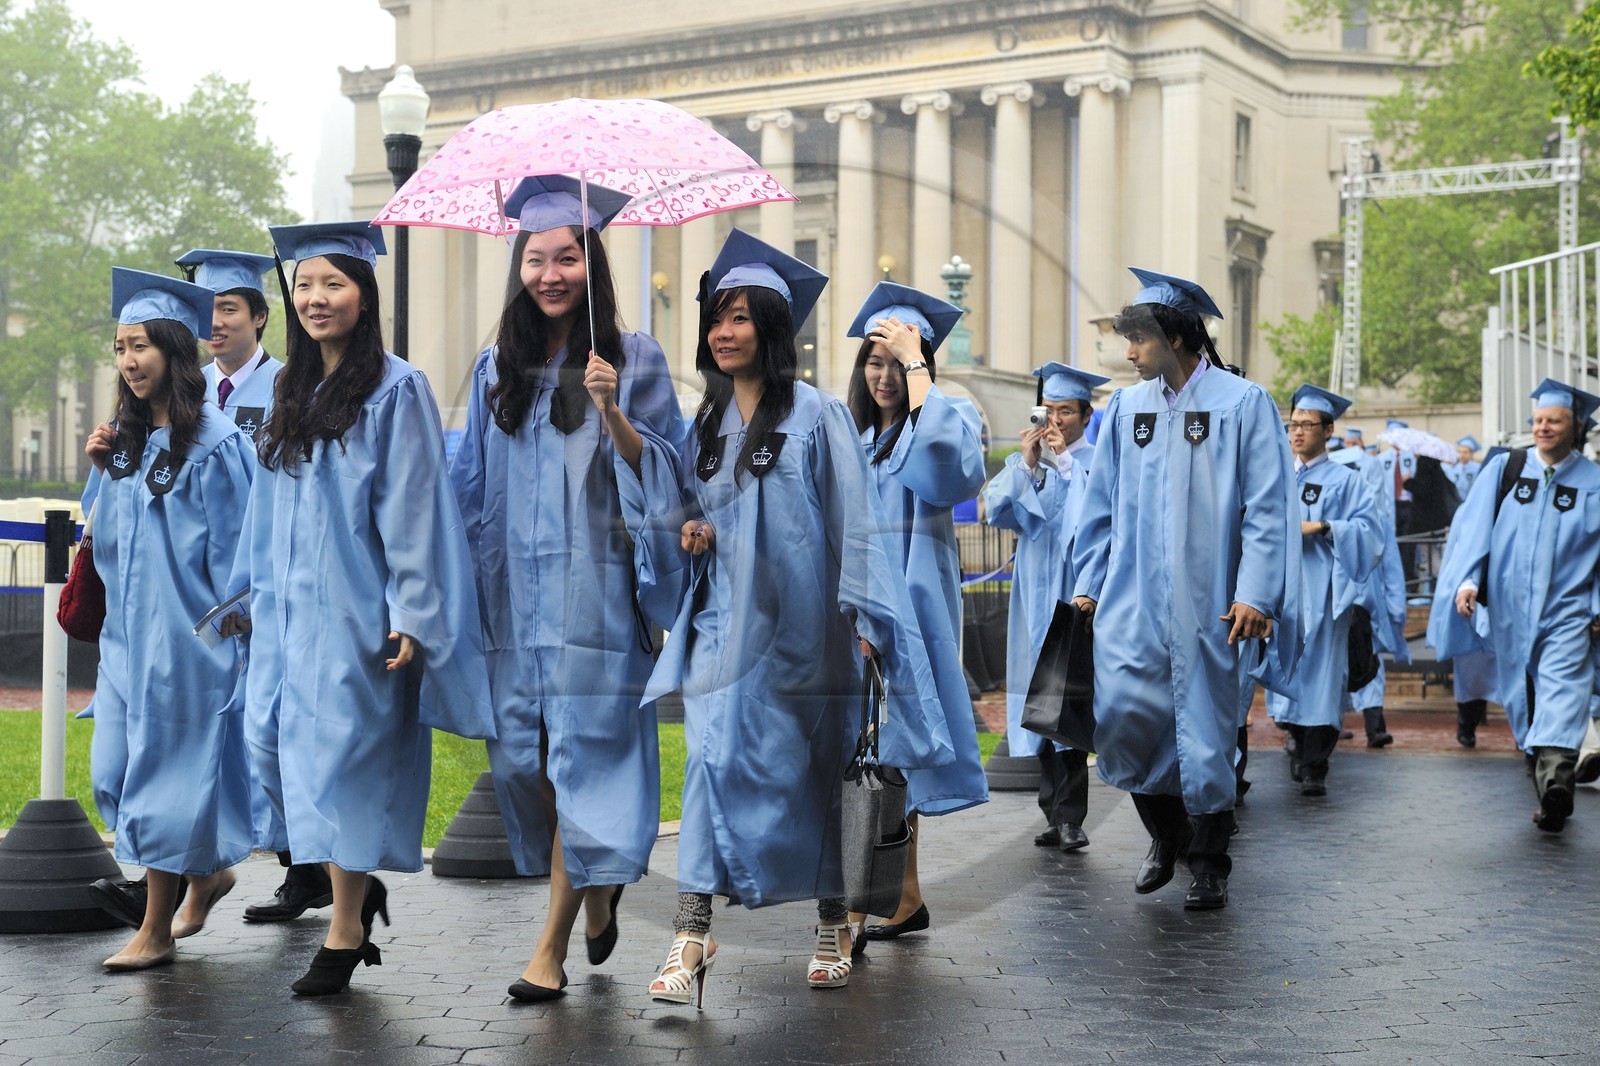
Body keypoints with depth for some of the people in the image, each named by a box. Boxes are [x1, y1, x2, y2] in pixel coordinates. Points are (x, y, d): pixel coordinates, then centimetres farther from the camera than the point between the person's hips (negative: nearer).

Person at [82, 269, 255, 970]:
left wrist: (227, 635, -12)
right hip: (128, 629, 7)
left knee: (166, 768, -1)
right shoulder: (127, 439, 10)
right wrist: (100, 470, 1)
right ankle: (207, 873, 30)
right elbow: (107, 538, 16)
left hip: (183, 633, -7)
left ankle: (156, 931, 8)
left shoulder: (212, 444, -12)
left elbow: (231, 547, -11)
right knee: (117, 771, 9)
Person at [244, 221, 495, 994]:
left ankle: (344, 931, 7)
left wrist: (409, 615, -16)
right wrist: (261, 592, 16)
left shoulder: (396, 391, -8)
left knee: (344, 753, -4)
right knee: (280, 746, 4)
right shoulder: (292, 393, 13)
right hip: (294, 608, 7)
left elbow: (412, 509, -12)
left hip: (359, 609, -7)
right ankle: (359, 887, 22)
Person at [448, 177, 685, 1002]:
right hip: (514, 596, 4)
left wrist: (612, 414, -21)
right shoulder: (497, 370, 12)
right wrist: (465, 583, 12)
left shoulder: (633, 360, 0)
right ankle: (596, 890, 30)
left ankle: (553, 946, 0)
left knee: (580, 756, -6)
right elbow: (472, 485, 17)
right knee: (523, 757, 6)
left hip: (594, 595, -4)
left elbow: (662, 475, -5)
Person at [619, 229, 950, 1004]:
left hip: (801, 628, -3)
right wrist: (688, 530, -3)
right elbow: (679, 517, 20)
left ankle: (833, 921, 24)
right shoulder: (706, 426, 12)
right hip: (725, 628, 3)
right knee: (714, 764, -9)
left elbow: (852, 520, -5)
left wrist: (860, 615, -10)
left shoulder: (815, 415, -3)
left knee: (816, 773, 7)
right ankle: (692, 936, -12)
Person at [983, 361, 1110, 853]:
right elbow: (997, 511, -2)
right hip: (1035, 600, 4)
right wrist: (1028, 462, -12)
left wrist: (1065, 460, -14)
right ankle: (1057, 814, 11)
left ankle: (1070, 817, -7)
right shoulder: (1023, 463, 12)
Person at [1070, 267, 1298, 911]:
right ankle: (1166, 833, 18)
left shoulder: (1243, 404, -3)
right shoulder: (1127, 408, 9)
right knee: (1122, 712, -7)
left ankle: (1209, 864, 18)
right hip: (1132, 598, 3)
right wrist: (1088, 583, 9)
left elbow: (1266, 509, -6)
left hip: (1207, 602, -3)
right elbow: (1102, 505, 14)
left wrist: (1254, 594, -14)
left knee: (1206, 726, 2)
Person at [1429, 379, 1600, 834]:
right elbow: (1475, 524, 0)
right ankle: (1552, 793, 26)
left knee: (1561, 690, -19)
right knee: (1523, 695, 10)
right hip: (1512, 609, 3)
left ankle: (1555, 778, -35)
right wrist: (1467, 579, -12)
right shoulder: (1505, 469, 5)